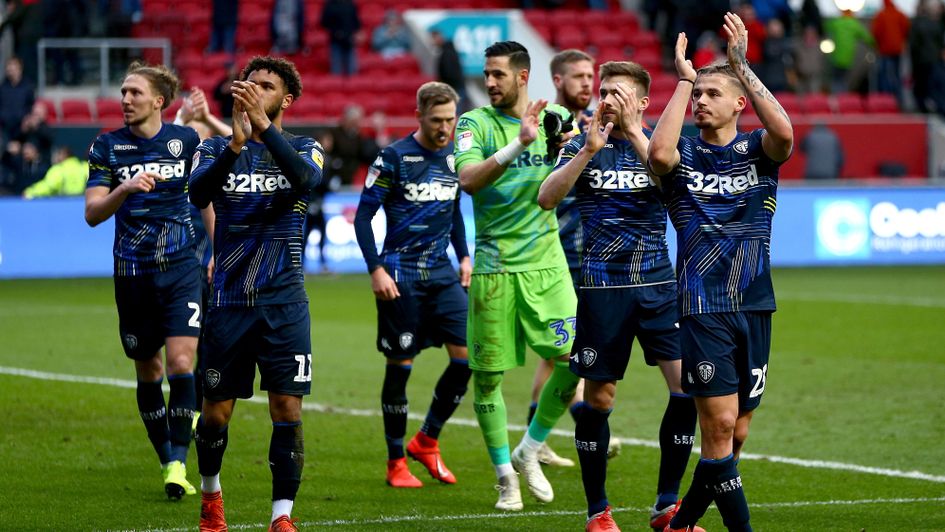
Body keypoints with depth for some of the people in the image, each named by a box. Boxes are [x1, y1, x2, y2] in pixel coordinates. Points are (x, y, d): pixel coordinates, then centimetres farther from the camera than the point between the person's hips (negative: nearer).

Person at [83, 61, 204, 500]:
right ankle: (167, 460, 21)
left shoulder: (186, 140, 1)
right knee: (148, 371, 8)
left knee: (181, 364, -14)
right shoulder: (106, 147, 0)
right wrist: (126, 188, -23)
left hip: (181, 267, -1)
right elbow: (92, 213, -6)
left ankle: (179, 464, -11)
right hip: (133, 274, 1)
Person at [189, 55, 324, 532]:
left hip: (284, 304, -1)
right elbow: (197, 194, -17)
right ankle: (210, 493, 31)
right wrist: (236, 143, -31)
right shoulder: (216, 149, 5)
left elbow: (305, 177, -21)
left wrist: (263, 125, -31)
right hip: (228, 301, 1)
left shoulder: (303, 149, 4)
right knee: (215, 412, 6)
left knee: (287, 410, -7)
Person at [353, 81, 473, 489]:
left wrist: (464, 256, 15)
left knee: (466, 355, -6)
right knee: (400, 365, 0)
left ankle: (427, 441, 12)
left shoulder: (454, 157, 9)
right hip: (401, 276, -5)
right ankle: (396, 462, 12)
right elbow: (363, 215, -6)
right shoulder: (394, 157, -8)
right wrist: (375, 268, -14)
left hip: (442, 273, 5)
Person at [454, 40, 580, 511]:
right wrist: (518, 143, -32)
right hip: (493, 264, -2)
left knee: (575, 358, -10)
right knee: (487, 374, 0)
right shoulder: (475, 123, -3)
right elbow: (468, 180, -20)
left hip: (546, 261, 2)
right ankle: (506, 476, 17)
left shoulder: (556, 118, 6)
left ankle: (529, 451, 12)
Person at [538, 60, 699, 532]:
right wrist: (589, 150, -22)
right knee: (598, 398, 2)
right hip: (602, 287, -1)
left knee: (689, 386, -9)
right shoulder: (582, 146, 3)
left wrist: (634, 134, -23)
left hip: (657, 283, 1)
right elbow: (546, 198, -12)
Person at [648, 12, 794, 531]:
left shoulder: (757, 150, 6)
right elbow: (657, 153, -22)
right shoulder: (684, 153, 3)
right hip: (703, 307, -3)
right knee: (719, 425, -12)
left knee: (736, 432, 8)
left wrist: (741, 65, -18)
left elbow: (784, 133, -18)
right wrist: (682, 80, -14)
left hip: (754, 305, 3)